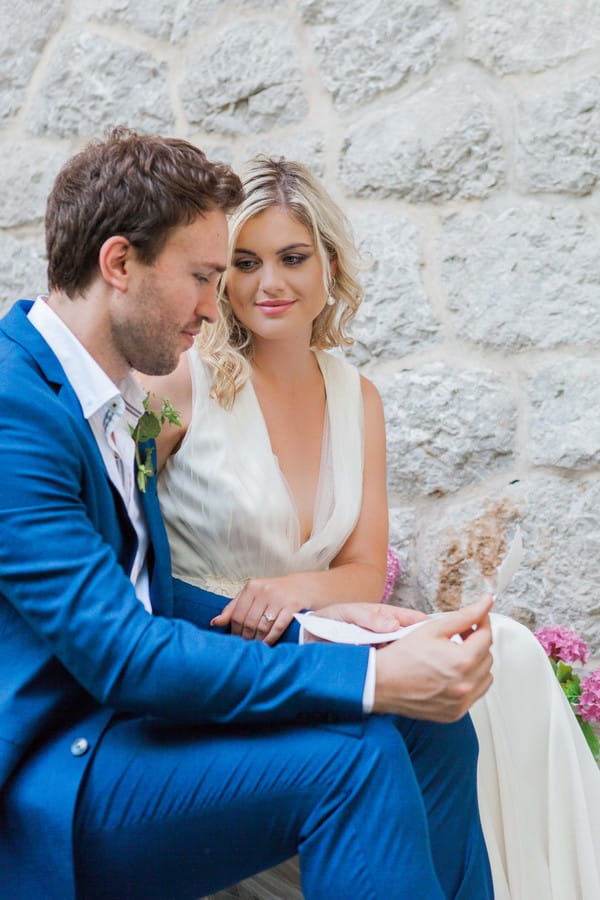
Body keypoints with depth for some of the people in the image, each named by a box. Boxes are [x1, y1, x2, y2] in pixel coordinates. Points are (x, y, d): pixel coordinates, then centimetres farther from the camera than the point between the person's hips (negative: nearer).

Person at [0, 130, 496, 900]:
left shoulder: (116, 400, 10)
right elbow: (120, 654, -24)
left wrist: (316, 620, 1)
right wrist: (372, 678, -25)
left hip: (119, 714, 8)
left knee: (431, 727, -5)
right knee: (351, 756, -24)